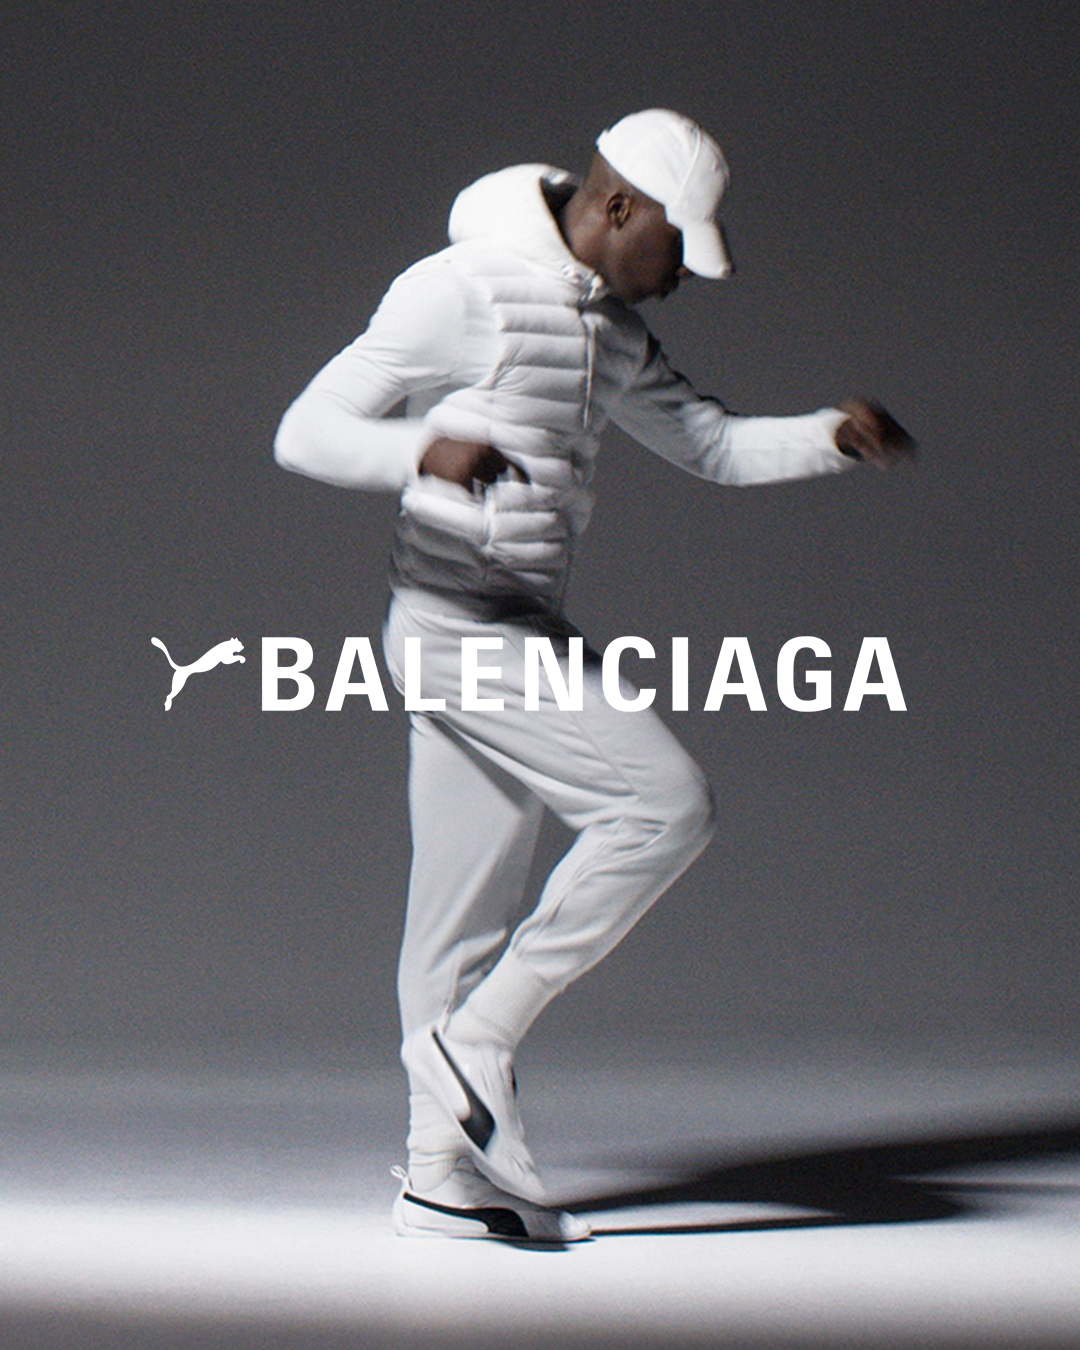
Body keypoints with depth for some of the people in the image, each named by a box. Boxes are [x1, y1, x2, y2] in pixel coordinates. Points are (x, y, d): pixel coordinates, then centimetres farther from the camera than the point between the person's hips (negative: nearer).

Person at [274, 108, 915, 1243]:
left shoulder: (611, 331, 15)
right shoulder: (461, 290, -12)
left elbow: (715, 447, 24)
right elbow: (304, 433, -15)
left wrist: (833, 434, 6)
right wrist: (426, 452, -34)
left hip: (523, 635, 9)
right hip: (462, 627, -9)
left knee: (466, 913, 10)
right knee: (664, 804, -16)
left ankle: (441, 1173, 15)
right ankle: (477, 1036, -9)